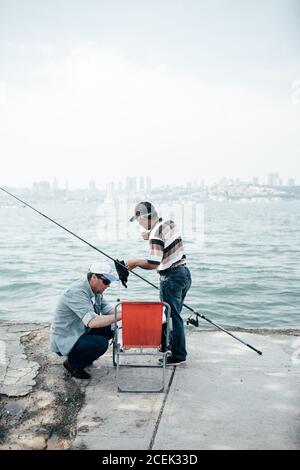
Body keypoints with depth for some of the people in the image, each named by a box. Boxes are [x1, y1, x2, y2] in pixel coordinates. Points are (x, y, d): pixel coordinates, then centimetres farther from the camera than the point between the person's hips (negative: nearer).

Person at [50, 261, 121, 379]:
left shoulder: (95, 290, 0)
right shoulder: (77, 292, -29)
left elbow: (107, 309, 5)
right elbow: (92, 322, -39)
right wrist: (120, 316, -34)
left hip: (80, 332, 9)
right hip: (63, 341, -9)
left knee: (110, 328, -2)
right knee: (101, 343, -26)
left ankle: (81, 354, 13)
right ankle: (72, 363, -1)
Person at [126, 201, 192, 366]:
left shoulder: (156, 234, -20)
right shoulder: (170, 223, 6)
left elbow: (152, 264, -24)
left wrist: (135, 262, -8)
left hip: (171, 278, -9)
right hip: (184, 272, 9)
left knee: (172, 316, 1)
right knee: (175, 314, 21)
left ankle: (178, 355, 9)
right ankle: (174, 343, 35)